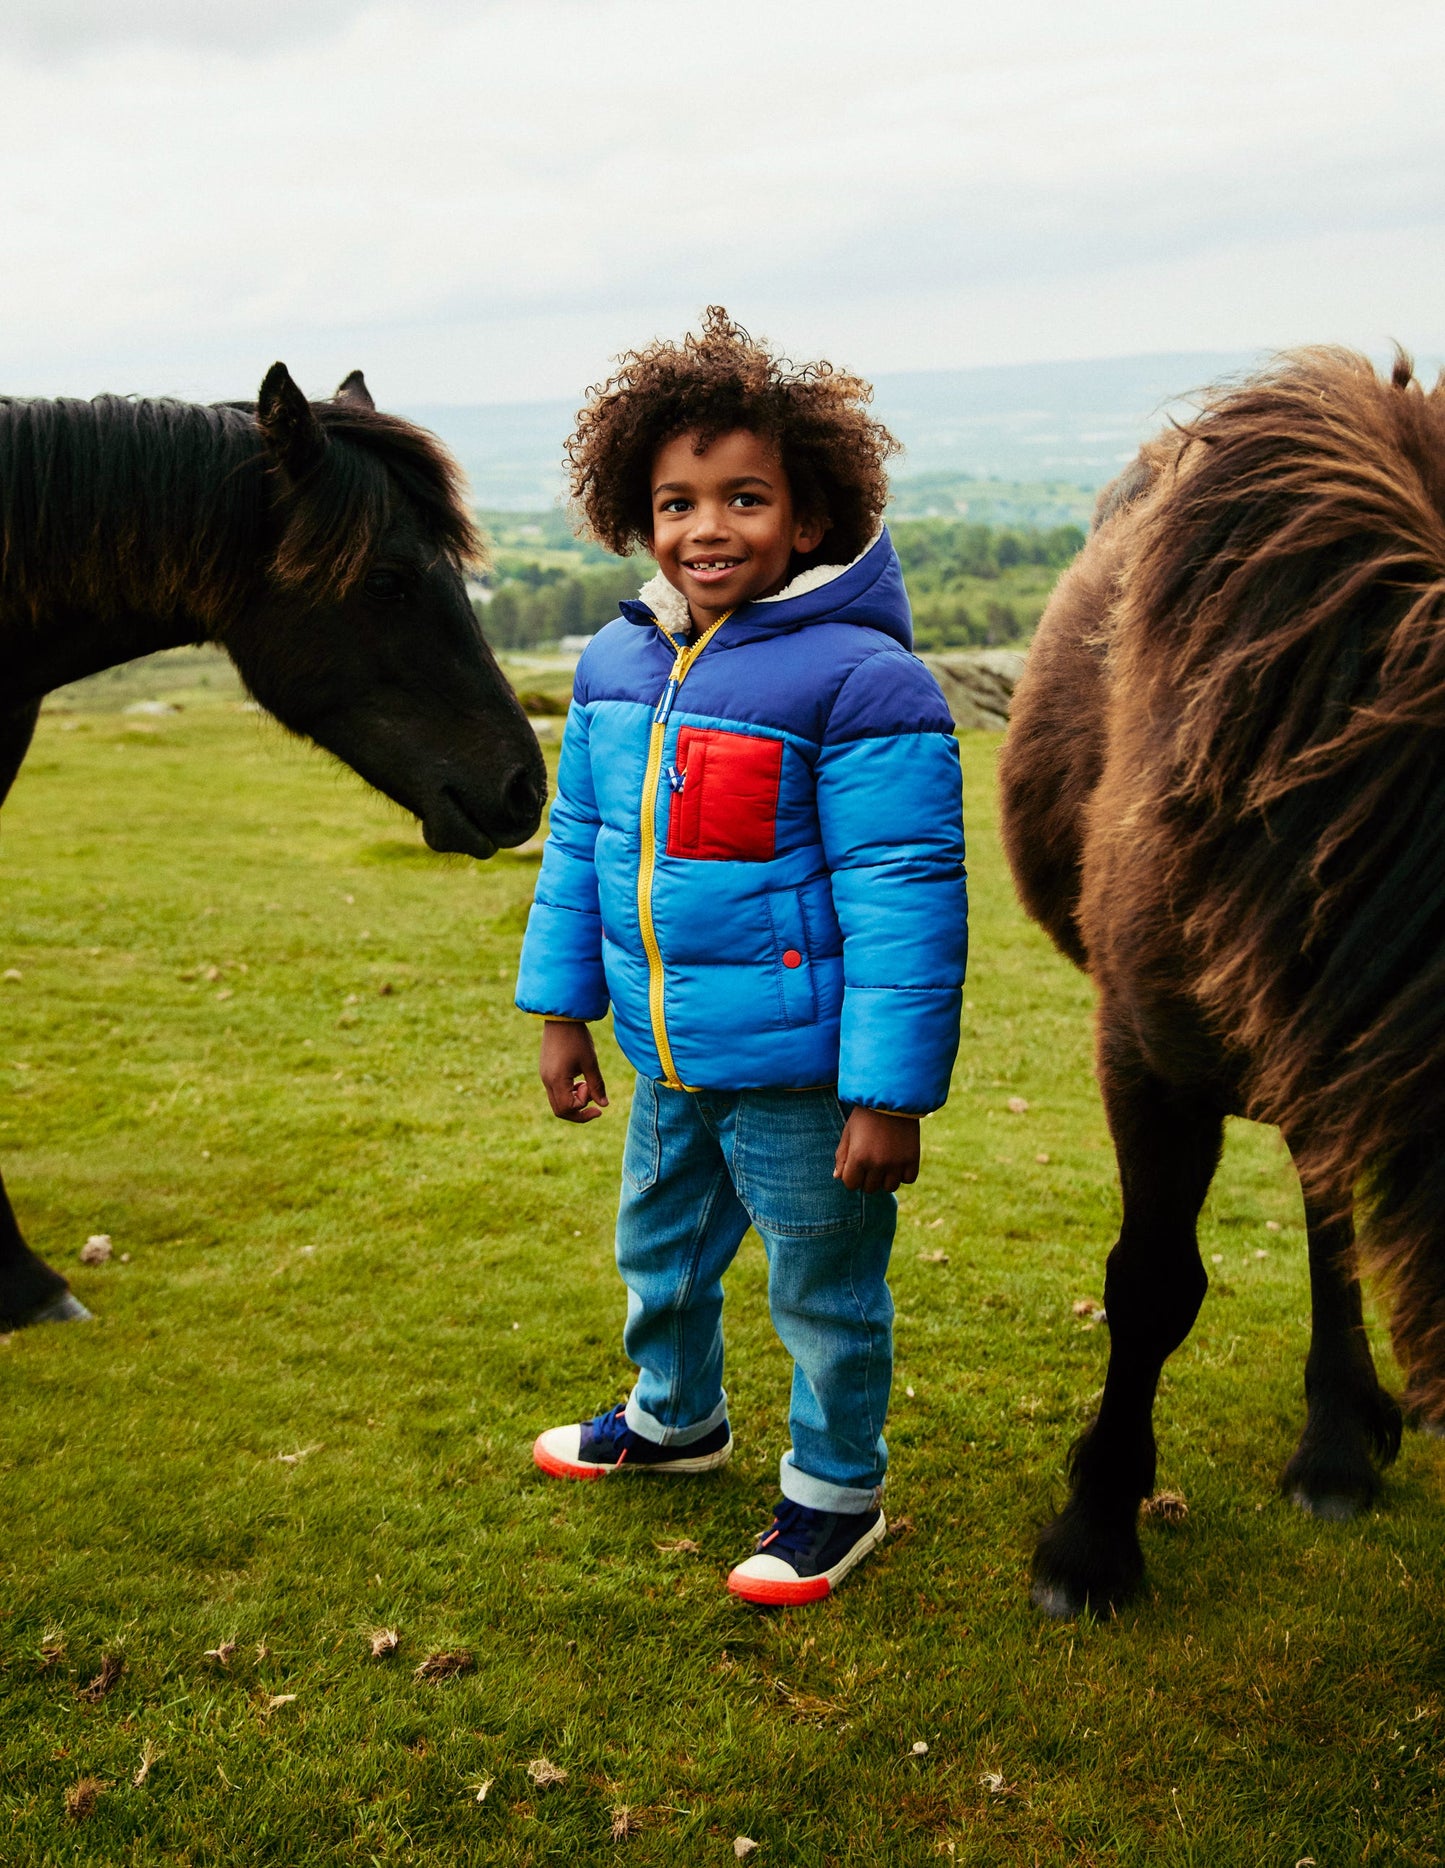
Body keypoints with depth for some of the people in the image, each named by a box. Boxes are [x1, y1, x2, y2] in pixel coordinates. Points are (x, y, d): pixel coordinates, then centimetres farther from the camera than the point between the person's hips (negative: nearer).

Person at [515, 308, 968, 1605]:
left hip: (799, 1073, -7)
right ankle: (676, 1417, 54)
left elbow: (904, 902, -20)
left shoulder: (857, 681, -21)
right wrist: (561, 1009, 14)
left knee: (824, 1289, 11)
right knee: (659, 1250, 27)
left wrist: (890, 1095, -21)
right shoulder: (617, 662, 2)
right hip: (669, 1060, 8)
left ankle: (836, 1494, 33)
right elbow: (579, 843, 14)